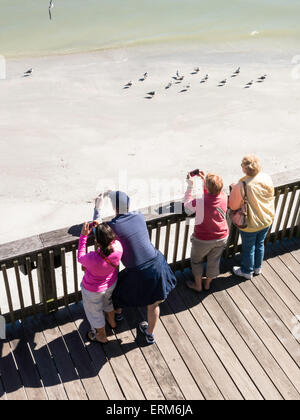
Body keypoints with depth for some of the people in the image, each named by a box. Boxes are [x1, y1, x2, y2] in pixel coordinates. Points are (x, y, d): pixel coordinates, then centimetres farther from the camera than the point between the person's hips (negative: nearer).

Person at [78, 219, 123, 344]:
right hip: (111, 283, 5)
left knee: (95, 312, 27)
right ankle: (112, 322, 67)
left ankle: (102, 336, 53)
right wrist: (102, 227, -13)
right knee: (107, 301, 39)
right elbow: (113, 238, -5)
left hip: (93, 290, -5)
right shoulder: (118, 247, -33)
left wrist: (83, 236, -20)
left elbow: (80, 258, -19)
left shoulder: (93, 259, -45)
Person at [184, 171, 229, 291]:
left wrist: (190, 185, -8)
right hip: (222, 238, 4)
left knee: (196, 260, 25)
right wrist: (205, 180, -1)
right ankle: (207, 283, 47)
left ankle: (198, 285, 40)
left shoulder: (200, 202, -33)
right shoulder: (223, 197, -19)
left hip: (203, 239, -4)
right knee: (214, 261, 25)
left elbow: (187, 204, -11)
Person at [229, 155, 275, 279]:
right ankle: (257, 268, 48)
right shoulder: (266, 178, -16)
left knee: (248, 248, 18)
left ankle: (247, 271, 40)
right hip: (266, 220, 5)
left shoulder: (241, 186, -32)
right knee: (260, 244, 27)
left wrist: (233, 188, -8)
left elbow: (233, 206, -19)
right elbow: (271, 195, 1)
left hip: (250, 224, -5)